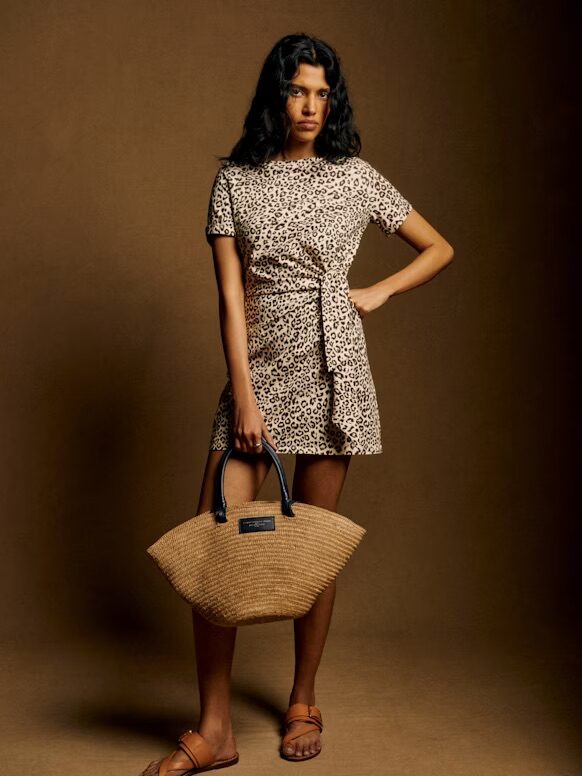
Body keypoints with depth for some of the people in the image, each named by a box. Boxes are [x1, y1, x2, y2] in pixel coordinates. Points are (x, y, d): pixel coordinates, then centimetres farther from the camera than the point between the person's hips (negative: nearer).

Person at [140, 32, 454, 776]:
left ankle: (304, 701, 24)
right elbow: (229, 295, -3)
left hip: (330, 370, 0)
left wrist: (379, 290, 0)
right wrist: (244, 397, -10)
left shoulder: (355, 177, 5)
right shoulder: (234, 179, 5)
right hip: (256, 368, 1)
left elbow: (439, 249, 15)